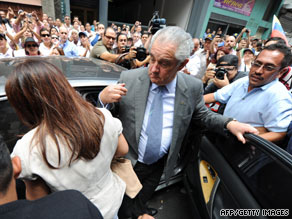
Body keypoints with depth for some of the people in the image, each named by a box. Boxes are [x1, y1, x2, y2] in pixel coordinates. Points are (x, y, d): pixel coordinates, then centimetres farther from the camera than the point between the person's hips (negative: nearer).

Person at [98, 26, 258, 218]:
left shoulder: (193, 87, -15)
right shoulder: (129, 78, -18)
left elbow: (201, 114, 3)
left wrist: (229, 123, -13)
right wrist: (104, 99, -31)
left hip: (159, 166, 2)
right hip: (127, 162, 0)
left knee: (142, 200, 31)